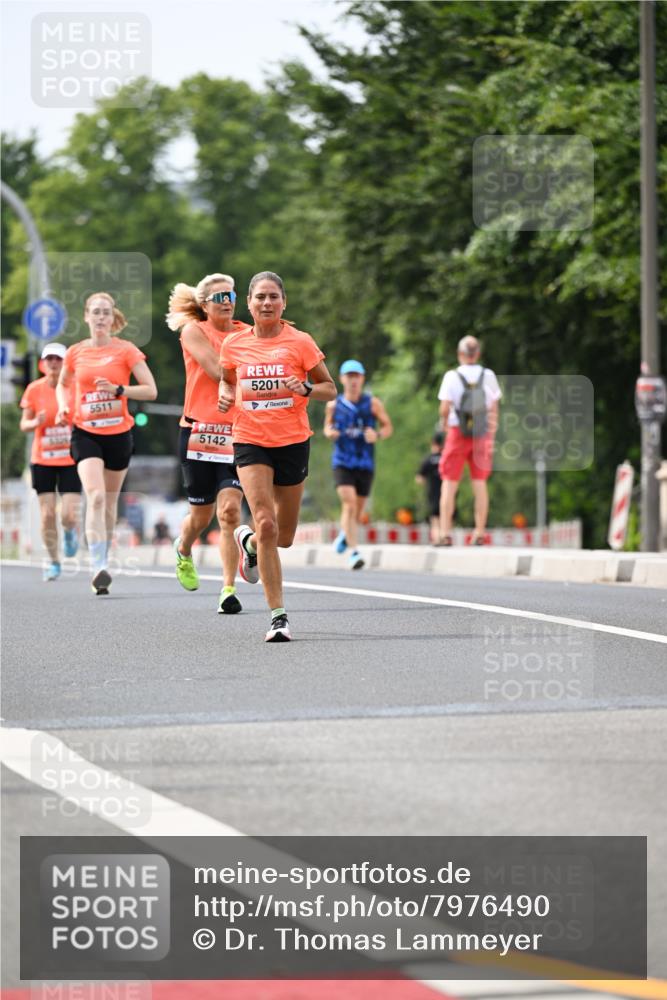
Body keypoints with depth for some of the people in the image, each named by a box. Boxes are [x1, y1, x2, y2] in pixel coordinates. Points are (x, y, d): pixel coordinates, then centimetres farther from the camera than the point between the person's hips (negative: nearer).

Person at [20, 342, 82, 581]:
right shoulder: (34, 389, -1)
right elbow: (24, 424, 6)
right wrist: (36, 422, -16)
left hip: (71, 460, -1)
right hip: (42, 460, 1)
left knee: (69, 515, -10)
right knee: (47, 515, -2)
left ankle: (70, 532, 27)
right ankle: (54, 562, 15)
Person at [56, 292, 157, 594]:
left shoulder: (125, 350, -4)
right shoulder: (75, 352, 3)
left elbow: (150, 390, -6)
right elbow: (62, 384, 22)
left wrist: (118, 389, -20)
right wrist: (63, 407, 2)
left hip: (118, 434, 1)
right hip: (85, 433, 0)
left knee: (110, 501, 12)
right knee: (95, 495, -19)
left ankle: (104, 558, 30)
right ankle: (99, 567, -26)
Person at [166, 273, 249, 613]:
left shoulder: (246, 334, 8)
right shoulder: (194, 331, -2)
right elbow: (218, 371, -15)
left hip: (236, 435, 2)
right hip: (199, 432, -1)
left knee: (230, 510, -13)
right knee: (202, 513, 9)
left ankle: (228, 590, -11)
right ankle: (183, 550, 44)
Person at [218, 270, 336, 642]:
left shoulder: (300, 342, -4)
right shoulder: (234, 345, 2)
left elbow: (329, 388, 2)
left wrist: (305, 390, -18)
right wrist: (226, 396, -2)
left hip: (293, 442, 0)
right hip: (250, 441, 0)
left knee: (283, 537, 9)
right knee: (266, 525, -17)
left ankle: (249, 542, 46)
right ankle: (279, 615, -12)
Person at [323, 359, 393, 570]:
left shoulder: (373, 403, -1)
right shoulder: (334, 405, 1)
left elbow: (388, 428, 5)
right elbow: (327, 426, 17)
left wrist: (377, 435, -17)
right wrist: (329, 432, -7)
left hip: (365, 464, 1)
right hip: (342, 463, -1)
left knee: (357, 512, 12)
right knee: (349, 503, -20)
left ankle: (344, 533, 46)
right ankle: (353, 552, -21)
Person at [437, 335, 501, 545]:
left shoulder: (452, 376, -8)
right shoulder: (488, 376, 1)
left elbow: (444, 409, -13)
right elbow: (494, 411, 4)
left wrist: (444, 422, 9)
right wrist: (491, 438, 11)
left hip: (457, 432, -3)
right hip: (482, 433, 3)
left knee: (449, 483, 2)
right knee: (480, 483, 7)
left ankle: (445, 533, -4)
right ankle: (479, 533, 7)